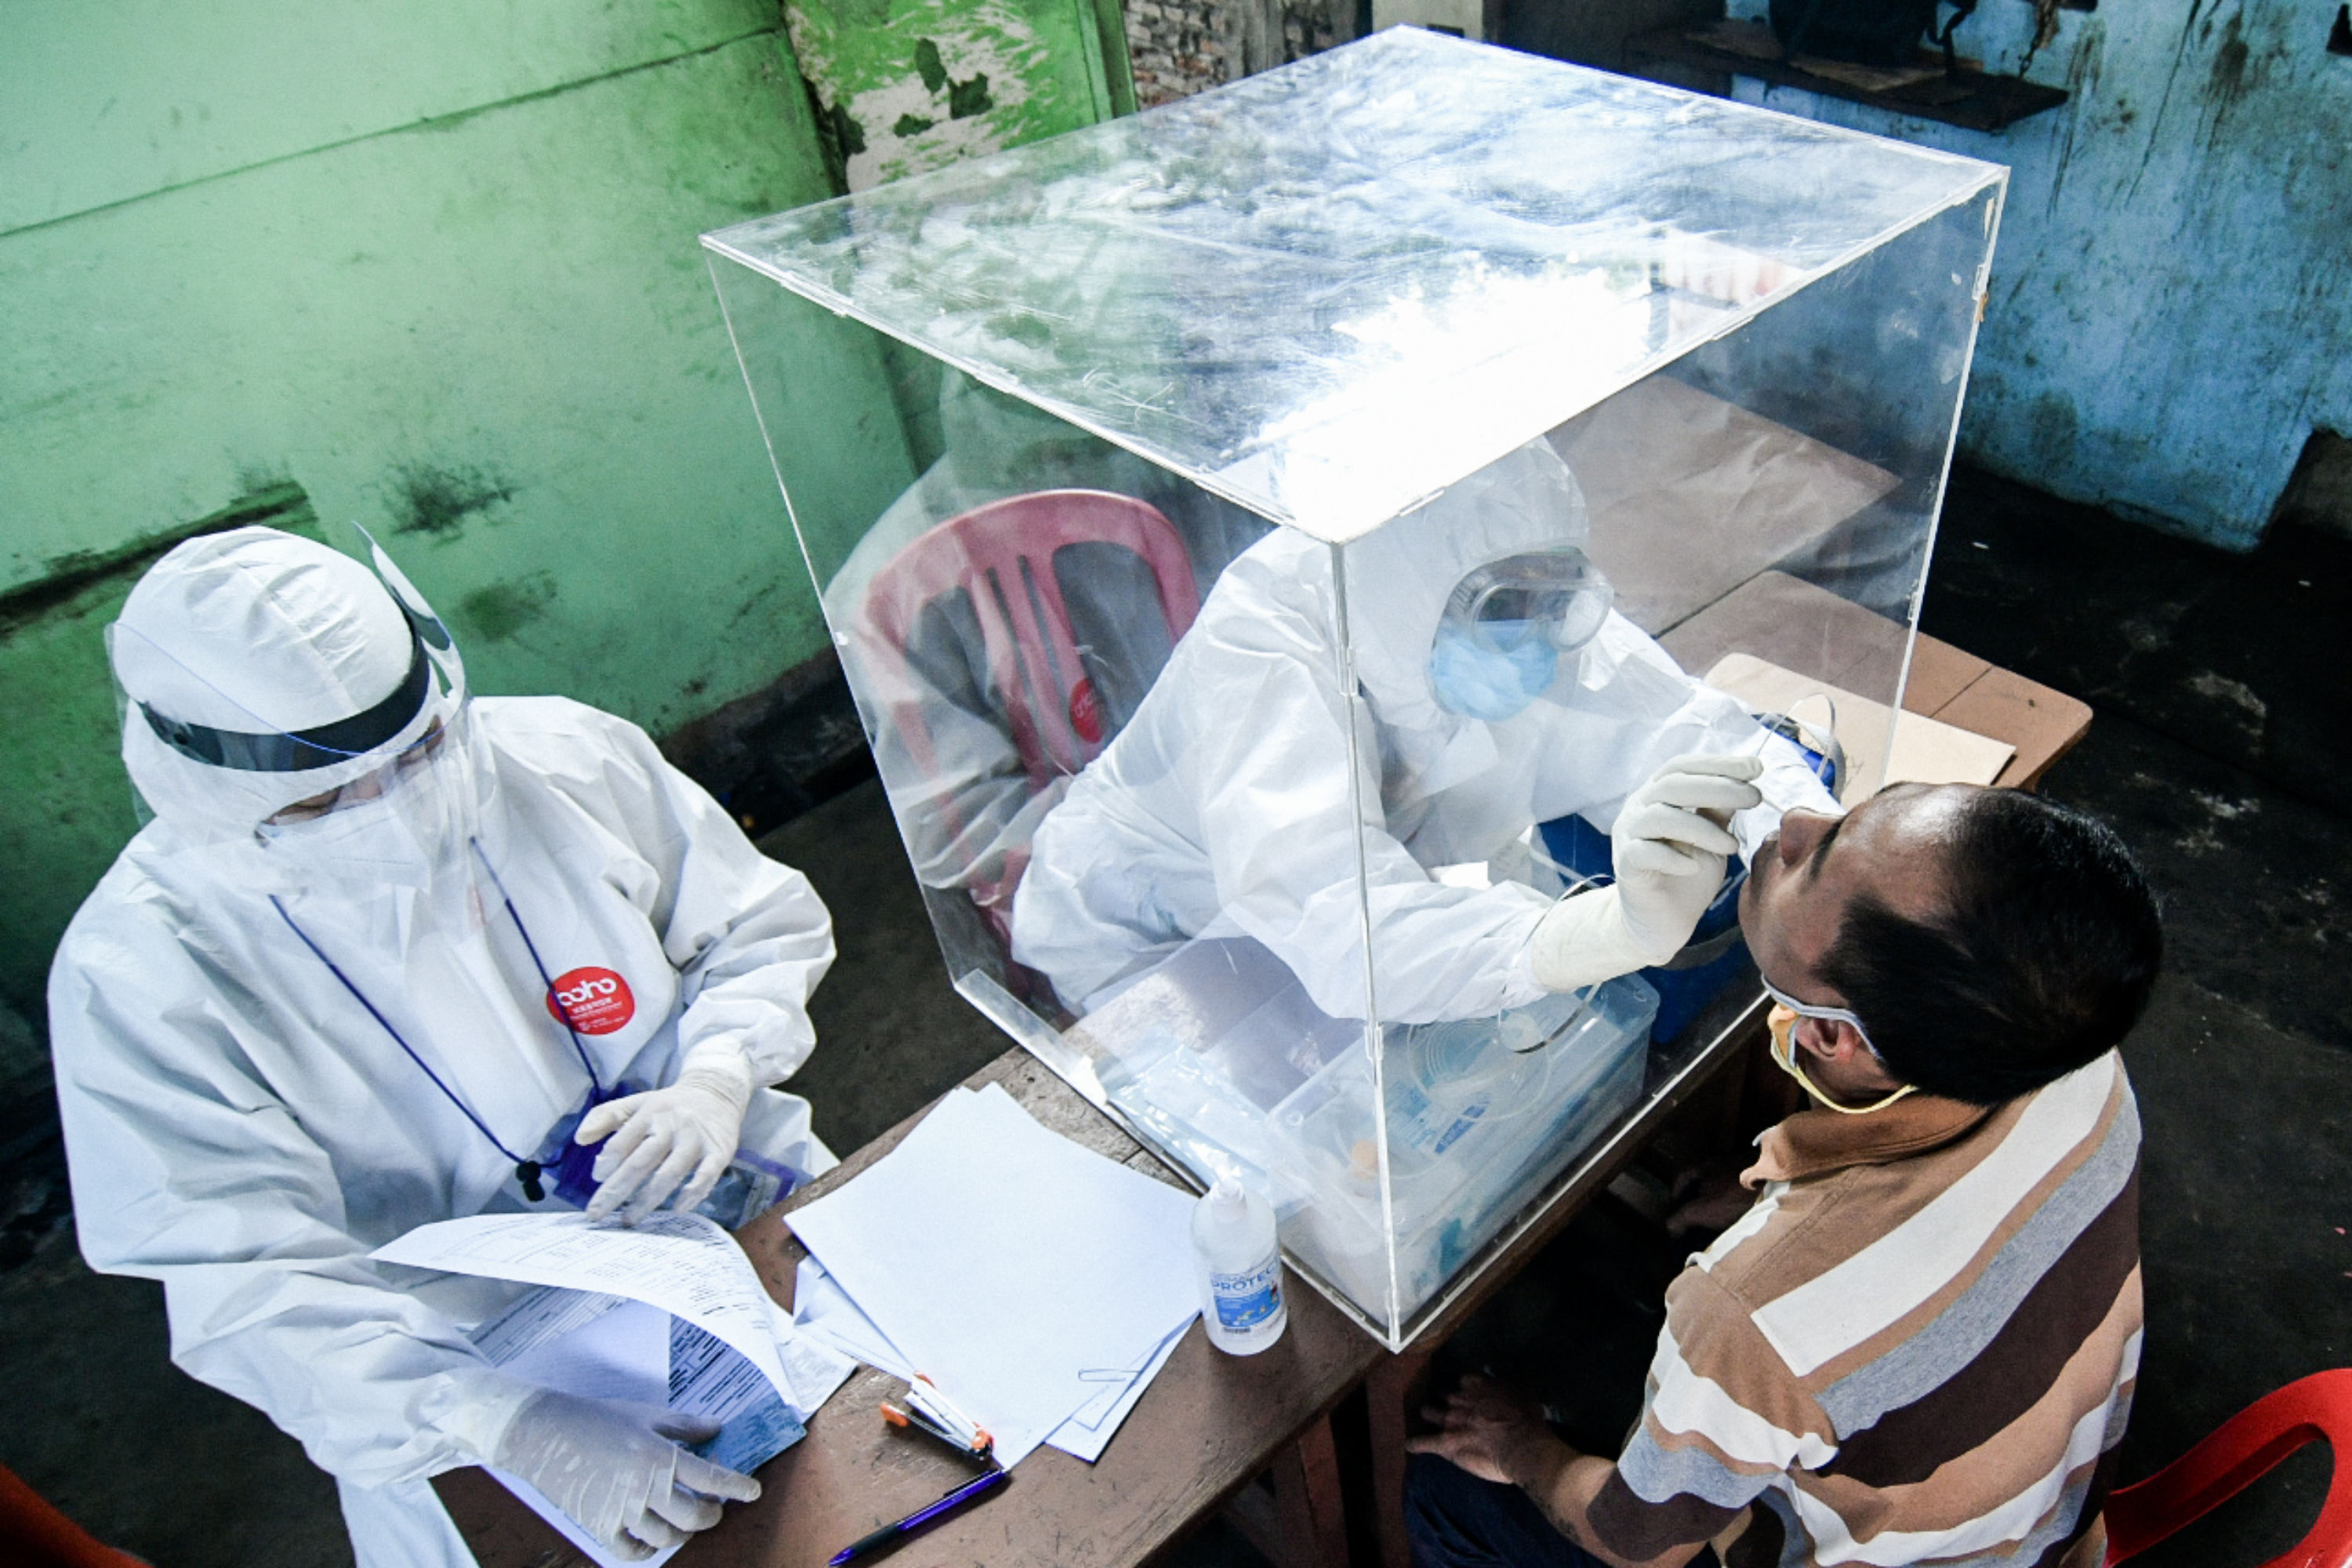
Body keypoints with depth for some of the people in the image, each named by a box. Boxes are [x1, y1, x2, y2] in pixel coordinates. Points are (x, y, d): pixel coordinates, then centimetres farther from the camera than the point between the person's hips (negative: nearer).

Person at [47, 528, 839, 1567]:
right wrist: (516, 1430, -32)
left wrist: (716, 1080, -18)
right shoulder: (140, 972, -17)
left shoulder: (567, 758, -11)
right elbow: (249, 1289, -19)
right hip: (475, 1363, 0)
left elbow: (765, 925, 1)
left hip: (739, 1209, 1)